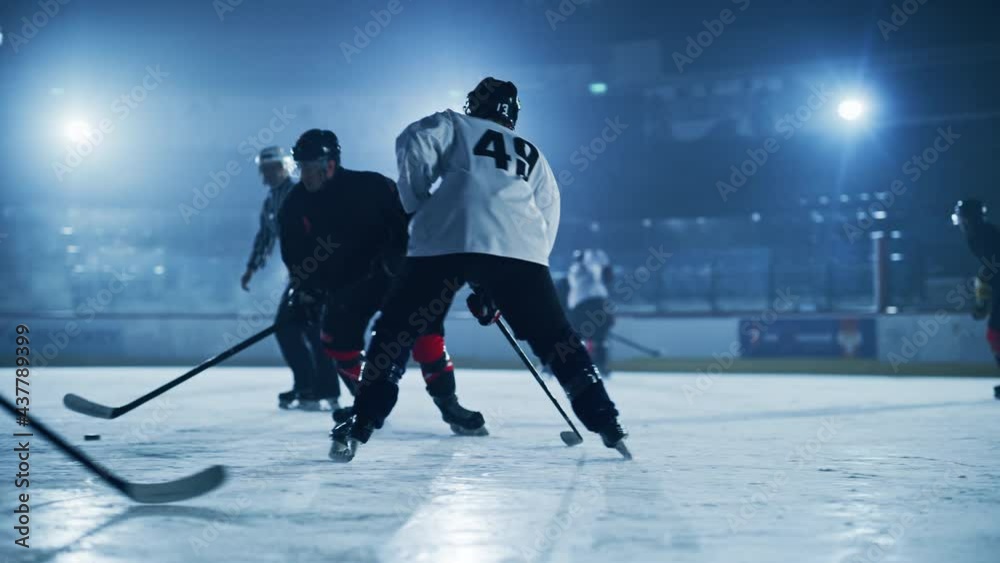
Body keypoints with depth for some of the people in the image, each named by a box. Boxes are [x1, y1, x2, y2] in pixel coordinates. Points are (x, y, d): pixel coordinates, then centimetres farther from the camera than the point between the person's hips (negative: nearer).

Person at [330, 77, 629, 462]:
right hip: (519, 249, 2)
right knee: (554, 338, 15)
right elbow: (547, 222, 29)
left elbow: (413, 145, 3)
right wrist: (494, 290, 28)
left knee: (396, 332, 10)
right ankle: (606, 424, 8)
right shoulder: (533, 157, 35)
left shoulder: (452, 126, 25)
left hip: (446, 240, -2)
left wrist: (420, 206, 14)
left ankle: (358, 428, 2)